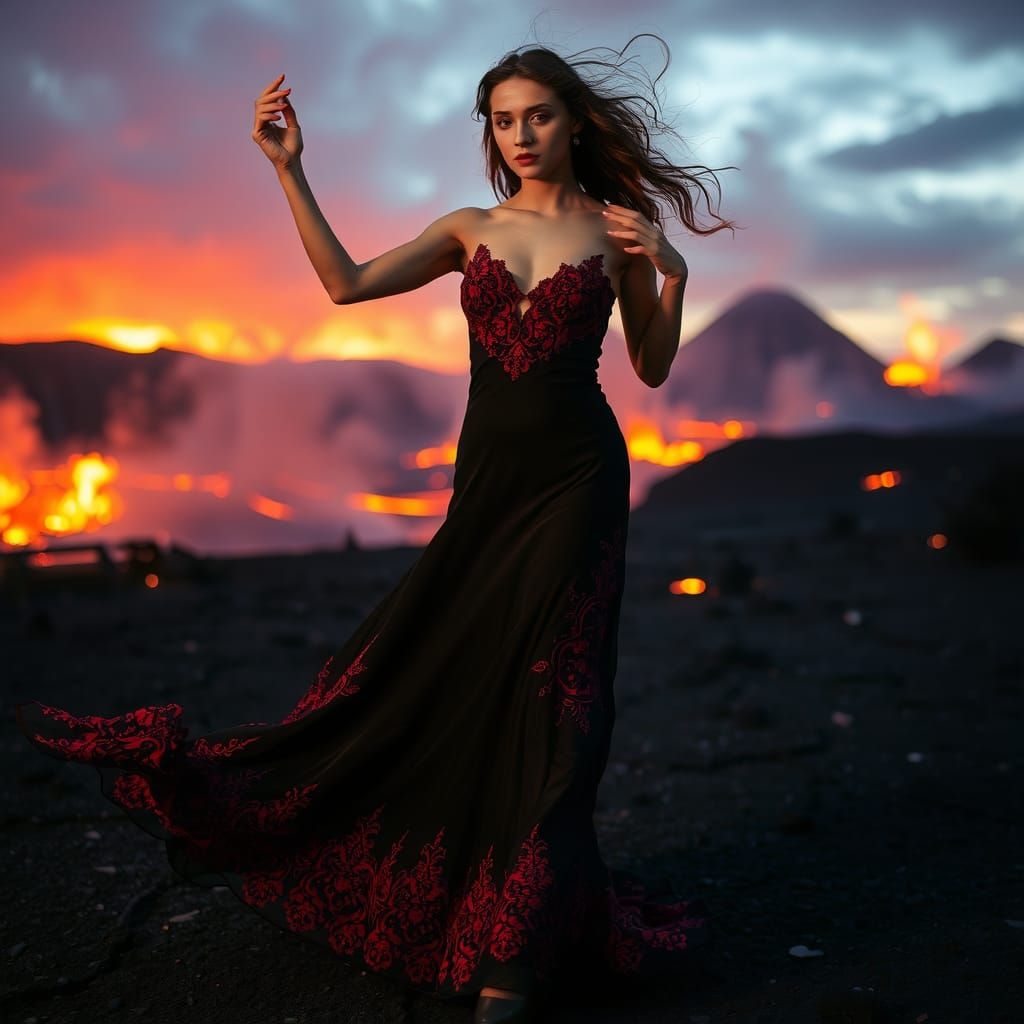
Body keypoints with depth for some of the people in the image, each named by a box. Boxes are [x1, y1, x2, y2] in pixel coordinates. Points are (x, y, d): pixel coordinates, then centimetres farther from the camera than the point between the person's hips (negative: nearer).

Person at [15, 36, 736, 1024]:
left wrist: (672, 274, -5)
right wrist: (290, 170, -6)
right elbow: (346, 282, -1)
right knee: (419, 679, 5)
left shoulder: (617, 232, 5)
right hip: (485, 480, 3)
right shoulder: (470, 229, 10)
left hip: (575, 479, -2)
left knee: (546, 697, -2)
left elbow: (651, 368, 10)